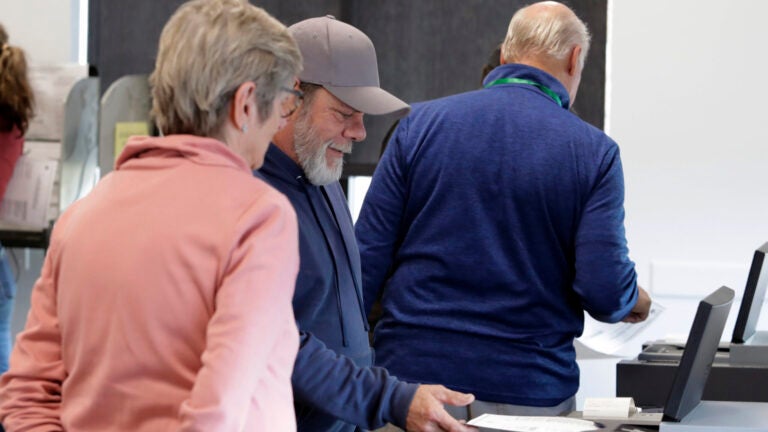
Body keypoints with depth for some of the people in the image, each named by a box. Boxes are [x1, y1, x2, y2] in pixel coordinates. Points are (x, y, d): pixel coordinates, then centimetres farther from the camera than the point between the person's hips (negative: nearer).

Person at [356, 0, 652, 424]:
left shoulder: (420, 123, 1)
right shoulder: (594, 151, -4)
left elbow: (367, 257, 0)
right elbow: (607, 290, -9)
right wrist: (634, 302, 13)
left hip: (414, 374, 2)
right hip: (528, 390, -1)